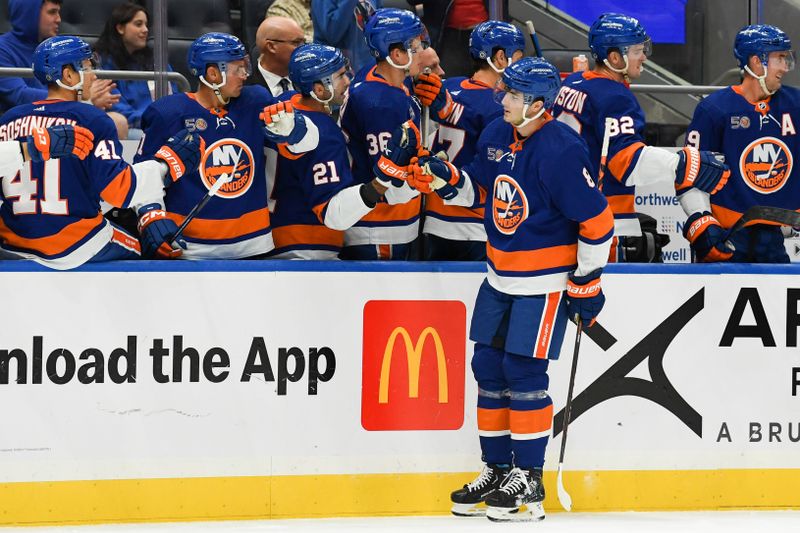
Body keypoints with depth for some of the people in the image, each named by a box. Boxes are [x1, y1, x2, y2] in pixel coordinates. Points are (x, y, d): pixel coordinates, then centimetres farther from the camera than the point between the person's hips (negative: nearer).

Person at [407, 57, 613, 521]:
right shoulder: (497, 136, 2)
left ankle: (529, 481, 0)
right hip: (501, 275, 8)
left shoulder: (561, 151, -21)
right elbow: (479, 189, 17)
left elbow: (597, 221, -18)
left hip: (546, 281, -8)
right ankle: (498, 470, 20)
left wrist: (586, 284, -13)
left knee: (524, 370, -8)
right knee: (488, 365, 8)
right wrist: (443, 179, -3)